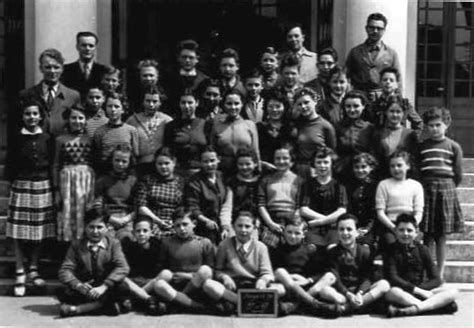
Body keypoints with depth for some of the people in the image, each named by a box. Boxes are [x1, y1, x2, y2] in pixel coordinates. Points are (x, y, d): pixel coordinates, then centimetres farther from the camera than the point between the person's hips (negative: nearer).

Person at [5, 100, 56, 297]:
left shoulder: (47, 139, 4)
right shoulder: (17, 138, 2)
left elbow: (53, 165, 5)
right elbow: (10, 165, 5)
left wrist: (52, 186, -2)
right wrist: (14, 181, -4)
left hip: (43, 187, 1)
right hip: (21, 186, -1)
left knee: (40, 230, 6)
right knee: (19, 231, -3)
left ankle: (33, 270, 20)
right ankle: (20, 274, 4)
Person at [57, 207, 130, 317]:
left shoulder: (114, 244, 1)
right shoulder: (76, 245, 4)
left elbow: (122, 268, -14)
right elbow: (65, 271, -7)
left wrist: (103, 287, -30)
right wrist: (78, 285, -30)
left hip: (106, 288, 0)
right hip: (84, 290, 0)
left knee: (123, 289, -32)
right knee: (63, 294, -29)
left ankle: (78, 308, -27)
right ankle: (106, 303, -28)